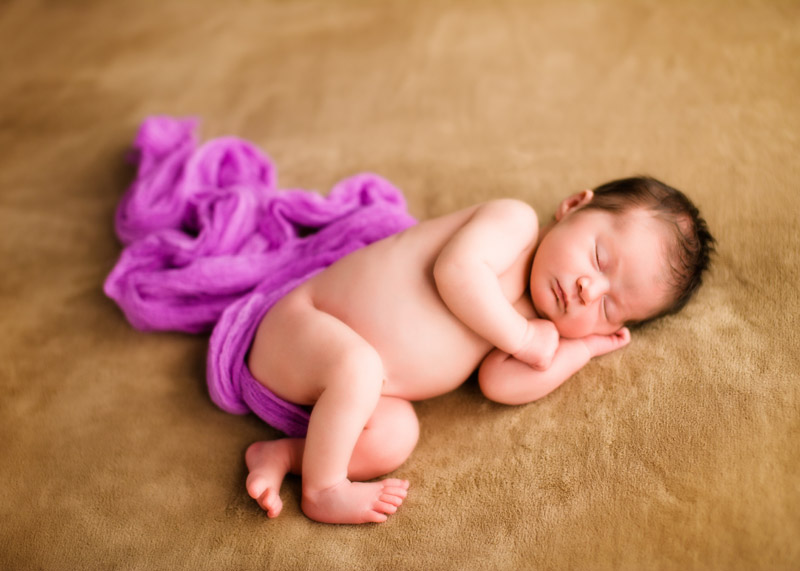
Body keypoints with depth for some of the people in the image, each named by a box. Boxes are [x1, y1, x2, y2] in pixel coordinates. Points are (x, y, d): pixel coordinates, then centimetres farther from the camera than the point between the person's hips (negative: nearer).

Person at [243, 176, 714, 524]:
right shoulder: (515, 220, -11)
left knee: (394, 440, -21)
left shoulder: (527, 317, 8)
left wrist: (584, 347, -2)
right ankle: (322, 489, -17)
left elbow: (502, 382, -9)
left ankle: (281, 454, -6)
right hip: (299, 325, -6)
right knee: (357, 364, -37)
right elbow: (456, 269, -27)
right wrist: (521, 338, -18)